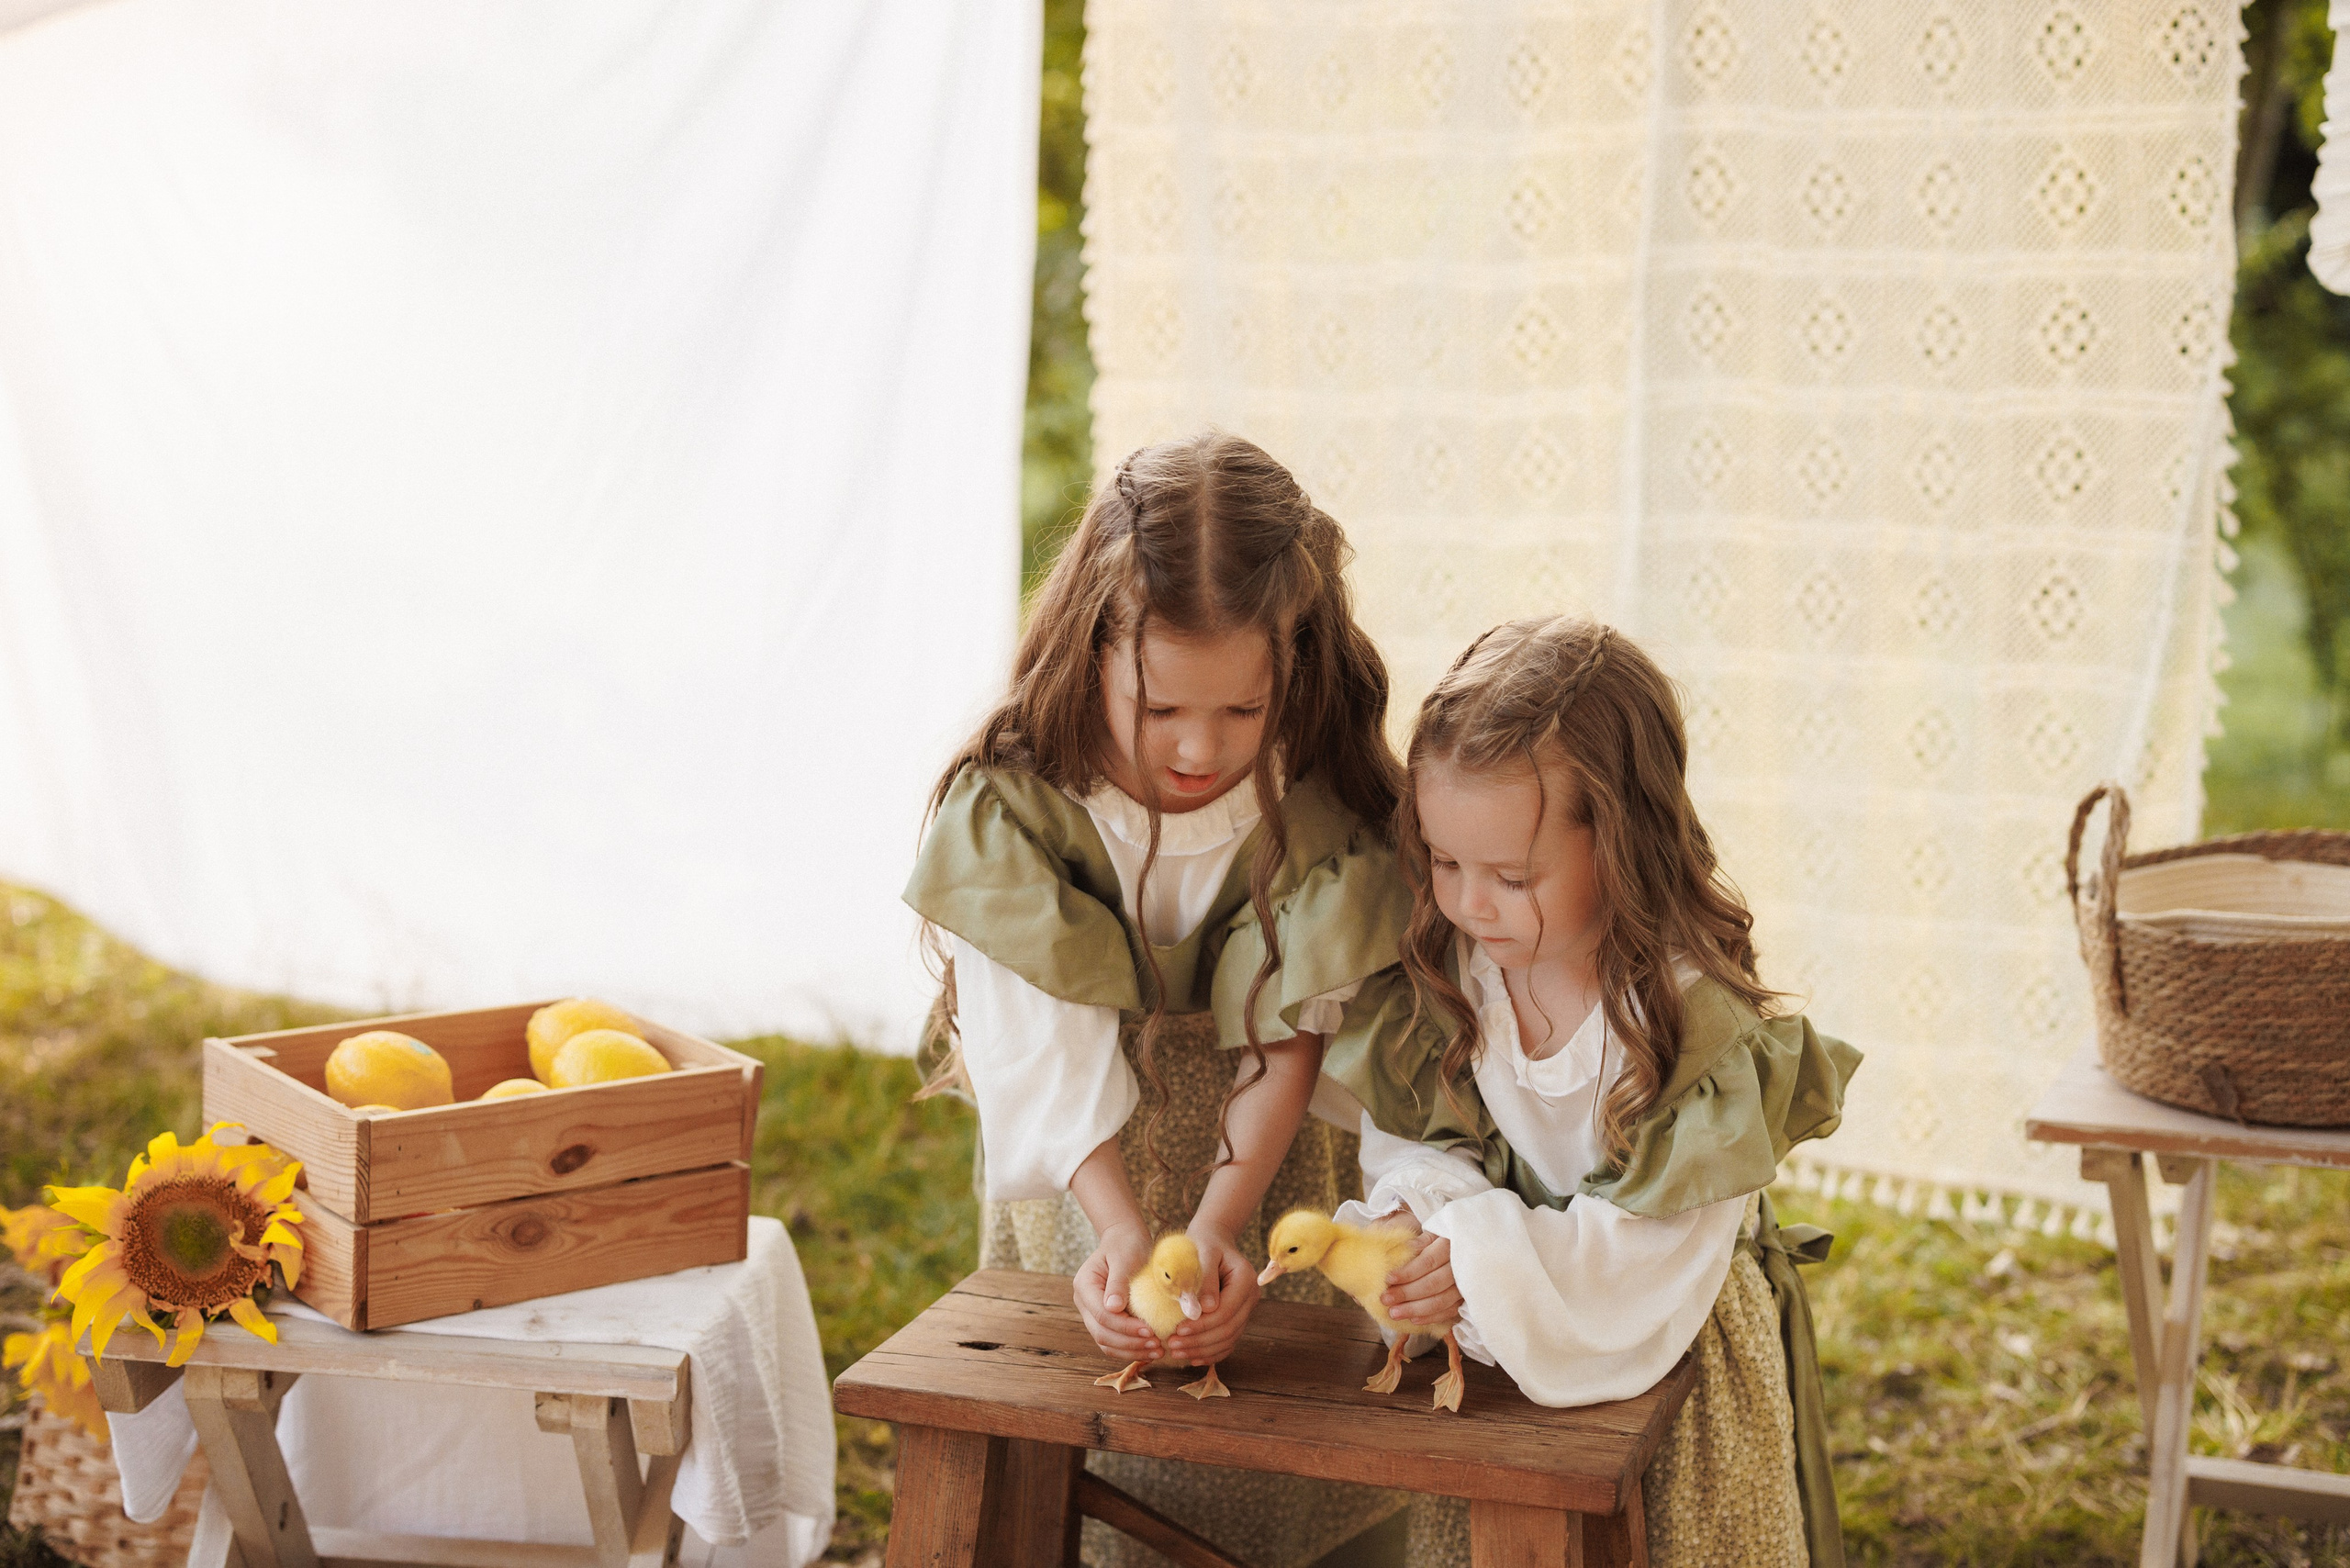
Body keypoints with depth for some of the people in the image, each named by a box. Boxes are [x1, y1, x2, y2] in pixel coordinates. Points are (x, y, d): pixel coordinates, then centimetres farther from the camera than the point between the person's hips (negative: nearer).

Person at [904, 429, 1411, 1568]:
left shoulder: (1319, 814, -18)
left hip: (1265, 1165, 1)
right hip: (1078, 1179, 0)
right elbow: (1054, 1062, -22)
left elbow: (1283, 1043, -17)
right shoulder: (1006, 811, -20)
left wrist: (1220, 1225, -31)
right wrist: (1122, 1232, -35)